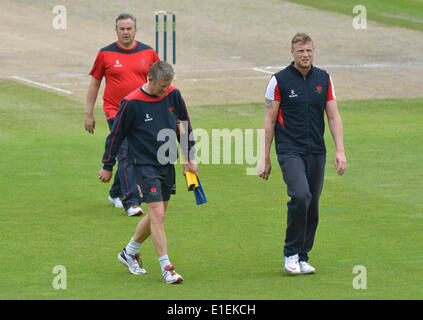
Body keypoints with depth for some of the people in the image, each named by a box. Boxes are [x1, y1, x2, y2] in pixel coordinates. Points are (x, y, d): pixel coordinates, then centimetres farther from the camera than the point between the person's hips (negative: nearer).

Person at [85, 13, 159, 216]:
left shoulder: (148, 53, 5)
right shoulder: (106, 54, -1)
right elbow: (94, 83, 6)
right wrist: (89, 113, 4)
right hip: (116, 112, -3)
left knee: (132, 156, 12)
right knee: (126, 155, -15)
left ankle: (116, 193, 34)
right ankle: (131, 202, -18)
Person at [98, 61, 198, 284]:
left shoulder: (173, 95, 0)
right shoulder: (132, 103, -15)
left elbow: (185, 126, 13)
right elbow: (116, 135, -6)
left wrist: (190, 158, 14)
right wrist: (107, 167, 0)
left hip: (167, 164, 6)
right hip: (145, 165, -6)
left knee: (156, 216, 13)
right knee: (157, 215, -13)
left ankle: (129, 253, 33)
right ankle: (166, 267, -9)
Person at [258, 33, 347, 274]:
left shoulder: (324, 79, 8)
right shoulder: (279, 81, -2)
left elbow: (334, 116, 10)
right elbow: (270, 121, 1)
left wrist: (340, 150, -1)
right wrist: (265, 159, 1)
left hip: (316, 152, 4)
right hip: (289, 150, -4)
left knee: (312, 207, 3)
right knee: (300, 195, -23)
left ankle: (302, 258, 16)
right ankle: (291, 254, -11)